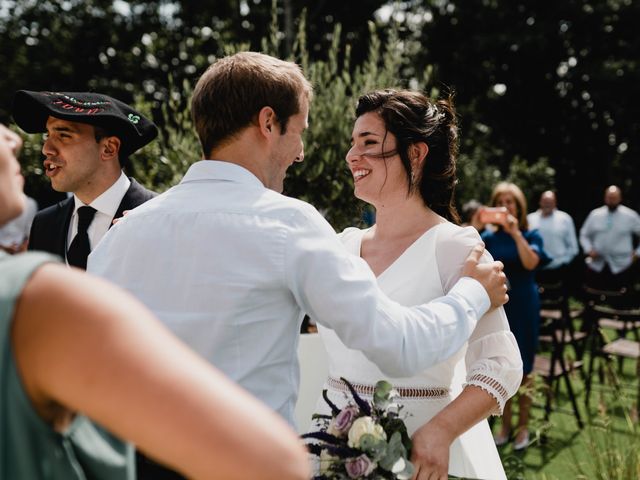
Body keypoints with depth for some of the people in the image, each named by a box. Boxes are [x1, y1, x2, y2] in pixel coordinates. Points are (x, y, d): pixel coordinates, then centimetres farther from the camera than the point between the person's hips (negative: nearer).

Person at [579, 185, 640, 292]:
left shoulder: (630, 216, -1)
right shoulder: (595, 214, 4)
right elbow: (584, 235, 13)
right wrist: (589, 249, -1)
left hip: (621, 266, -2)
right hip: (597, 265, 2)